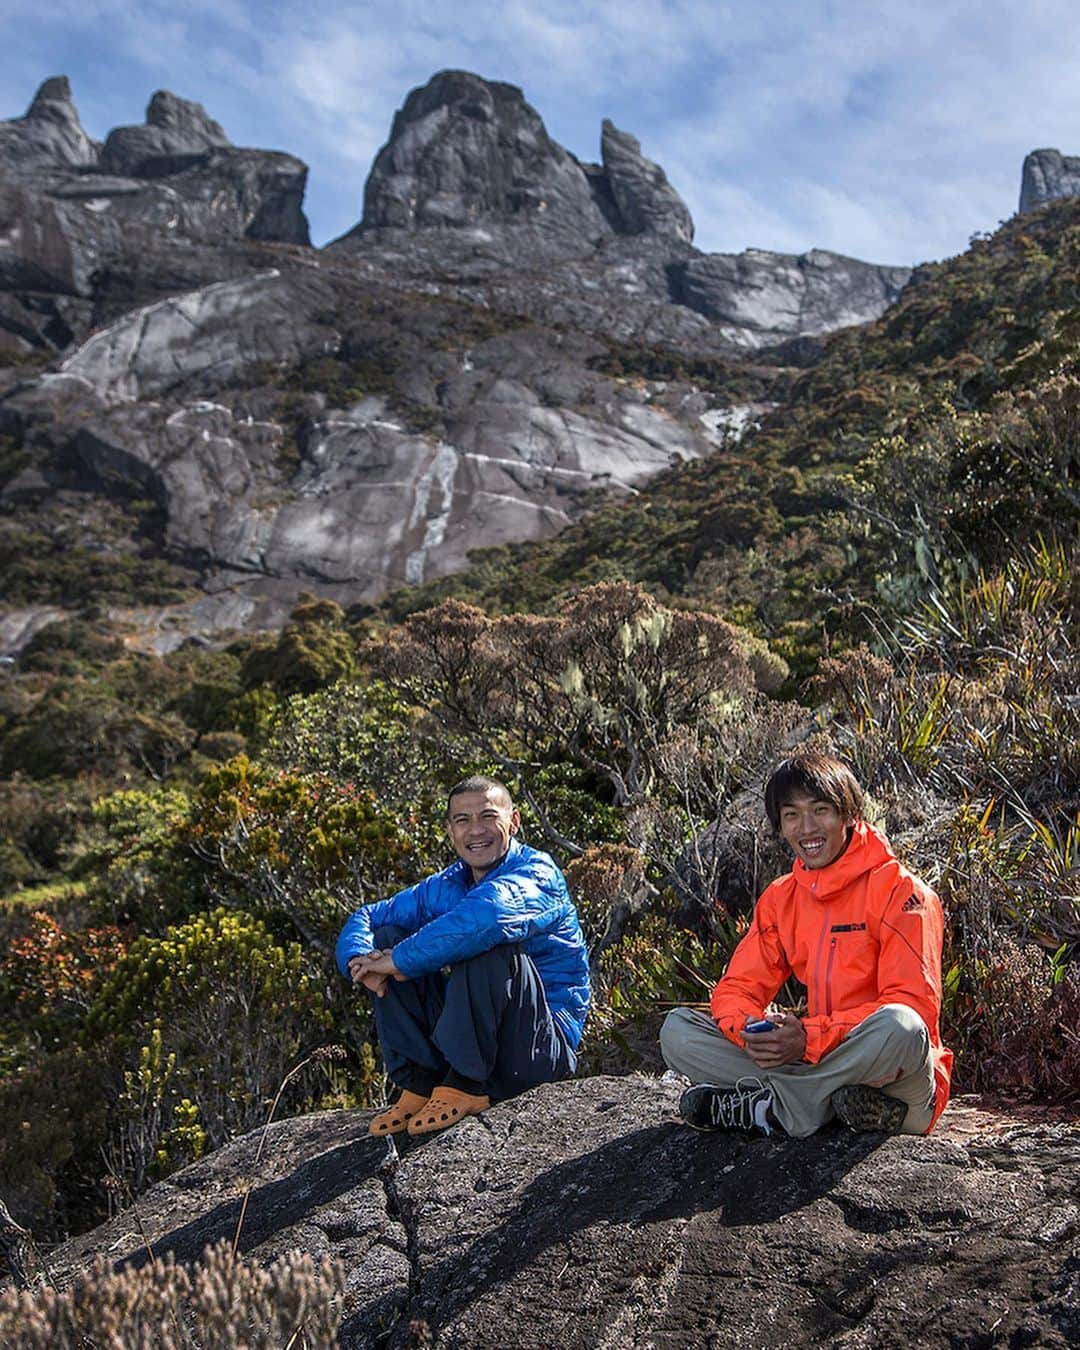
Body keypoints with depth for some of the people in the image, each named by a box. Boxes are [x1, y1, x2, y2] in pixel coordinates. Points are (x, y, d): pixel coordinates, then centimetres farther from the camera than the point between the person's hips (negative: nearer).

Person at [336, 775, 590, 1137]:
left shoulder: (535, 874, -16)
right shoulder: (444, 887, 6)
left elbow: (485, 915, -38)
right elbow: (365, 917, 8)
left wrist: (400, 960, -29)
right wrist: (360, 961, -17)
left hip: (544, 1043, -7)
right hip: (467, 1036, 7)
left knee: (485, 943, -32)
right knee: (387, 936, -2)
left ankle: (465, 1085, -20)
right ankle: (419, 1083, -7)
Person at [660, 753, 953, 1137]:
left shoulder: (899, 889, -8)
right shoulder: (780, 899, 9)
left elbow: (913, 1006, -16)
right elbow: (736, 989, 6)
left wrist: (810, 1038, -25)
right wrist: (751, 1030, -19)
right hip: (821, 1064, 5)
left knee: (899, 1026, -39)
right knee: (677, 1030, -8)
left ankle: (766, 1105, -20)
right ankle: (831, 1101, -20)